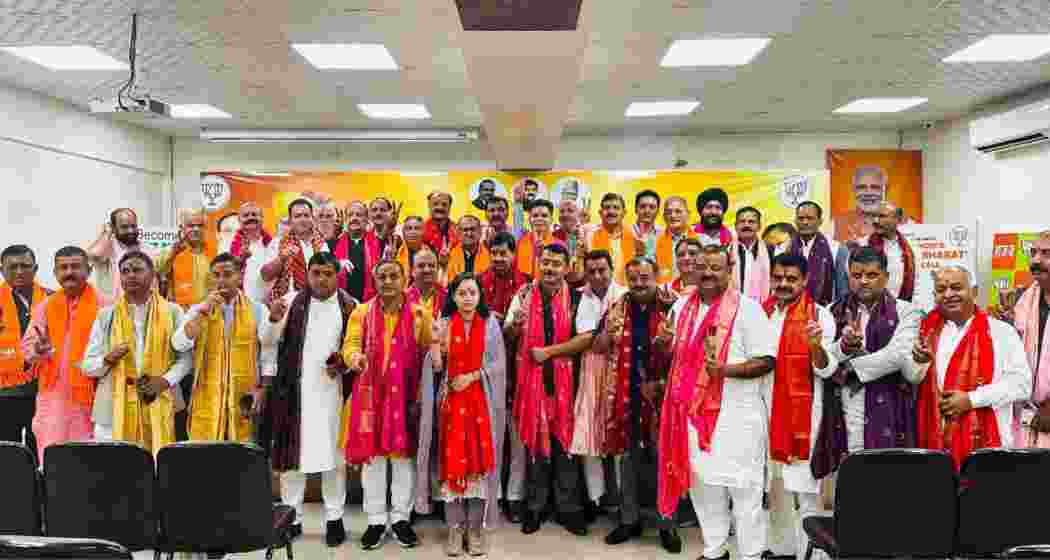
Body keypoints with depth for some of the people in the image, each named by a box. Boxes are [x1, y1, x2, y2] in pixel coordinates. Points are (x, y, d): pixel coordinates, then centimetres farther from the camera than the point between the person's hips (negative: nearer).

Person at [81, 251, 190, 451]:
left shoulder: (172, 312, 6)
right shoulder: (106, 315, 8)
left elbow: (185, 357, 7)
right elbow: (88, 365, 8)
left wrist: (166, 380, -10)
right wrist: (108, 359, -13)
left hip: (159, 407, -1)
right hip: (114, 409, 1)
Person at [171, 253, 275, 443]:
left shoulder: (258, 311, 4)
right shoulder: (198, 310, 8)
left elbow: (269, 357, 2)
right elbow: (179, 345, -8)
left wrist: (262, 390, -8)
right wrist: (203, 311, -13)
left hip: (245, 400, -1)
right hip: (208, 401, 1)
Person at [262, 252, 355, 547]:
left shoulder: (349, 306, 2)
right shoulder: (291, 300, 3)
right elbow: (267, 341, -1)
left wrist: (344, 365, -12)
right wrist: (274, 319, -20)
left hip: (331, 390, -1)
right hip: (293, 389, 1)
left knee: (333, 453, 3)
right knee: (291, 450, 6)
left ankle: (334, 518, 14)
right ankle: (292, 516, 18)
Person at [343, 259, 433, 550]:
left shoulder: (420, 313, 4)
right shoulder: (361, 312, 8)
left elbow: (430, 352, 0)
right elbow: (351, 343, -1)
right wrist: (355, 357, -25)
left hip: (406, 395, -1)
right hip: (371, 395, 1)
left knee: (404, 454, 5)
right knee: (372, 455, 5)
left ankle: (401, 518, 19)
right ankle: (376, 520, 18)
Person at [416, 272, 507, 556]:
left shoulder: (490, 324, 3)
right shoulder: (443, 324, 2)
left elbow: (498, 364, -1)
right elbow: (436, 368, -4)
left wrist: (472, 376, -13)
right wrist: (436, 342, -19)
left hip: (481, 400, 0)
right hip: (451, 400, 0)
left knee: (479, 459, 1)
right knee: (452, 460, 0)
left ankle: (476, 527, 11)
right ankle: (455, 528, 10)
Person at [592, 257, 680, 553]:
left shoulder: (670, 310, -4)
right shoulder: (616, 308, 3)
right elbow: (597, 348, 3)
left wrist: (667, 345, -23)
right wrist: (609, 331, -16)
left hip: (659, 395, -2)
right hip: (624, 395, 3)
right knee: (627, 457, 13)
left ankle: (667, 524, 21)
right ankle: (629, 519, 28)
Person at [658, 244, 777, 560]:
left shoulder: (747, 308, -8)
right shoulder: (682, 306, 10)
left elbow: (767, 360, -12)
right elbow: (674, 354, 22)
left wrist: (726, 370, -24)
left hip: (737, 413, -6)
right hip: (694, 410, 6)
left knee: (743, 486, 3)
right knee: (702, 482, 15)